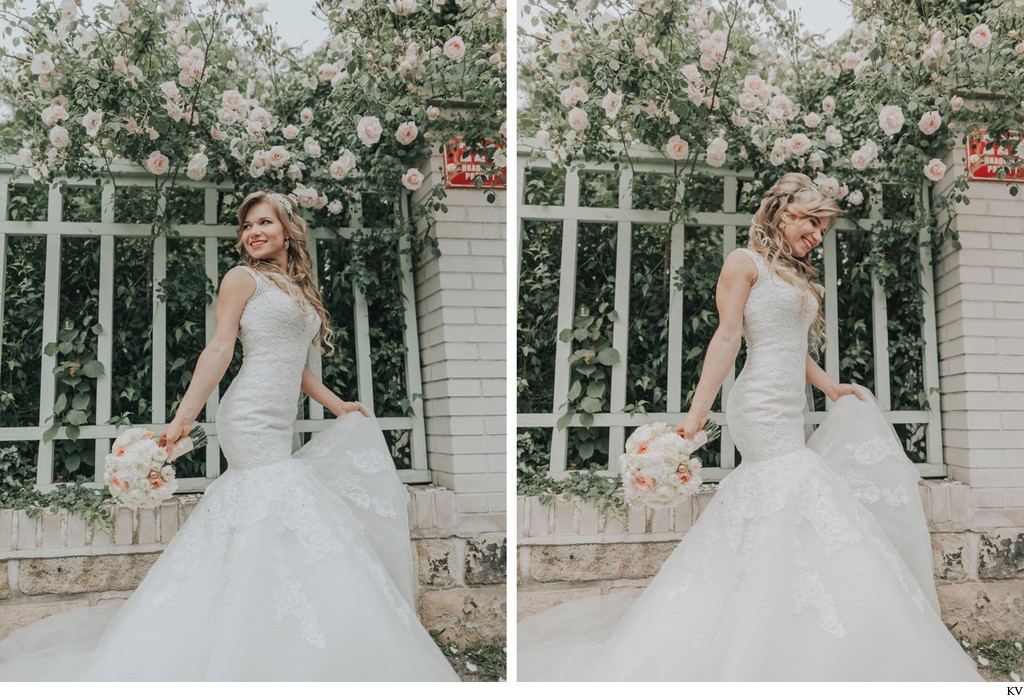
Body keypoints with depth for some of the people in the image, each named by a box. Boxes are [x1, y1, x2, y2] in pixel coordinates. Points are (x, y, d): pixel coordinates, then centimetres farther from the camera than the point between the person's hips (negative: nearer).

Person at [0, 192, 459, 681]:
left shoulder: (299, 290, 21)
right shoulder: (244, 278, 1)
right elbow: (219, 349, -6)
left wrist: (336, 405, 24)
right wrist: (182, 418, -12)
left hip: (278, 425, 7)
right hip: (251, 418, -7)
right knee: (282, 505, -15)